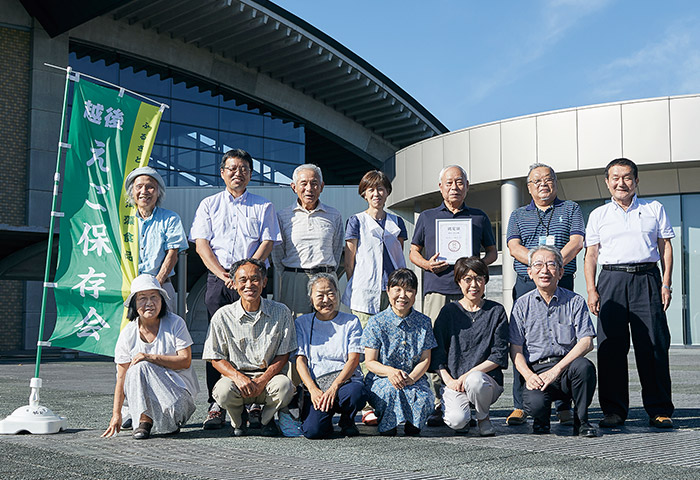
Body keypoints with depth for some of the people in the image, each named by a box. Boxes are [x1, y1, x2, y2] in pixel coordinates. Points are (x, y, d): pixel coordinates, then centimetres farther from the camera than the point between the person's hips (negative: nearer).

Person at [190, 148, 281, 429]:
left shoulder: (263, 207, 13)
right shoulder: (209, 205, 16)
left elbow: (267, 243, 3)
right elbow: (201, 243, 6)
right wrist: (222, 274, -8)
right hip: (217, 280, 1)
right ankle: (216, 406, -3)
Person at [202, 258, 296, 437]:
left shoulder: (281, 312, -3)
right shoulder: (223, 316, -3)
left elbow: (283, 355, -1)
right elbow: (216, 358, 0)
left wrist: (262, 380, -17)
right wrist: (238, 377, -20)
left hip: (269, 375, 0)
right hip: (236, 375, 0)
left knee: (284, 386, -33)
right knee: (223, 390, -33)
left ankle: (266, 417, 4)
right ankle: (239, 419, 5)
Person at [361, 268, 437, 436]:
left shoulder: (423, 322, 4)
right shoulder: (377, 322, -3)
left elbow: (425, 360, 2)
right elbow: (370, 362, -4)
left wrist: (412, 378, -19)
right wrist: (389, 371, -26)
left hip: (414, 378, 2)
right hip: (381, 379, -1)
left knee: (424, 398, -31)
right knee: (390, 390, -37)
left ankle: (412, 426, 1)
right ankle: (386, 427, -8)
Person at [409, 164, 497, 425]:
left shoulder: (479, 217, 17)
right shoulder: (427, 217, 17)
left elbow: (492, 251, 20)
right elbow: (413, 252, 18)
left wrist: (481, 263, -2)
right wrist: (427, 264, -3)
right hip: (437, 288, 0)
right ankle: (436, 406, -5)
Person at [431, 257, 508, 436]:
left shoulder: (496, 311, 6)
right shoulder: (449, 312, 8)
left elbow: (499, 355, 0)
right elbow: (437, 354, 5)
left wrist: (469, 374, -12)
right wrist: (449, 380, -11)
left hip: (488, 378, 0)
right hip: (454, 380, 0)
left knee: (475, 380, -36)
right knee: (456, 420, -29)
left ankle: (483, 417, -3)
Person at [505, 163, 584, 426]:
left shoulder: (570, 209, 14)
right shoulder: (518, 215, 17)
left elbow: (576, 242, -1)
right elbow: (514, 247, 2)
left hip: (562, 283, -1)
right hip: (526, 284, 1)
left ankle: (564, 406, 1)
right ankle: (520, 407, 1)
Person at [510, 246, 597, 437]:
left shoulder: (575, 301, 5)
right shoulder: (522, 305, 8)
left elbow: (586, 342, -6)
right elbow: (516, 349, 5)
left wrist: (556, 370, -18)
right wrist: (529, 375, -15)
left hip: (566, 366, 1)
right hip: (536, 369, 0)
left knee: (584, 366, -34)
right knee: (535, 403, -32)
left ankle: (581, 420, -8)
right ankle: (542, 420, 8)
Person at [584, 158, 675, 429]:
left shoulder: (654, 209, 14)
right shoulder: (598, 215, 15)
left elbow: (665, 247, 11)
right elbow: (591, 255, 12)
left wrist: (666, 284, 1)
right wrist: (591, 290, 1)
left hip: (646, 278, 0)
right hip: (611, 280, 1)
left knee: (653, 345, -5)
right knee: (610, 346, -4)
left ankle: (659, 409, 2)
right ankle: (614, 410, 3)